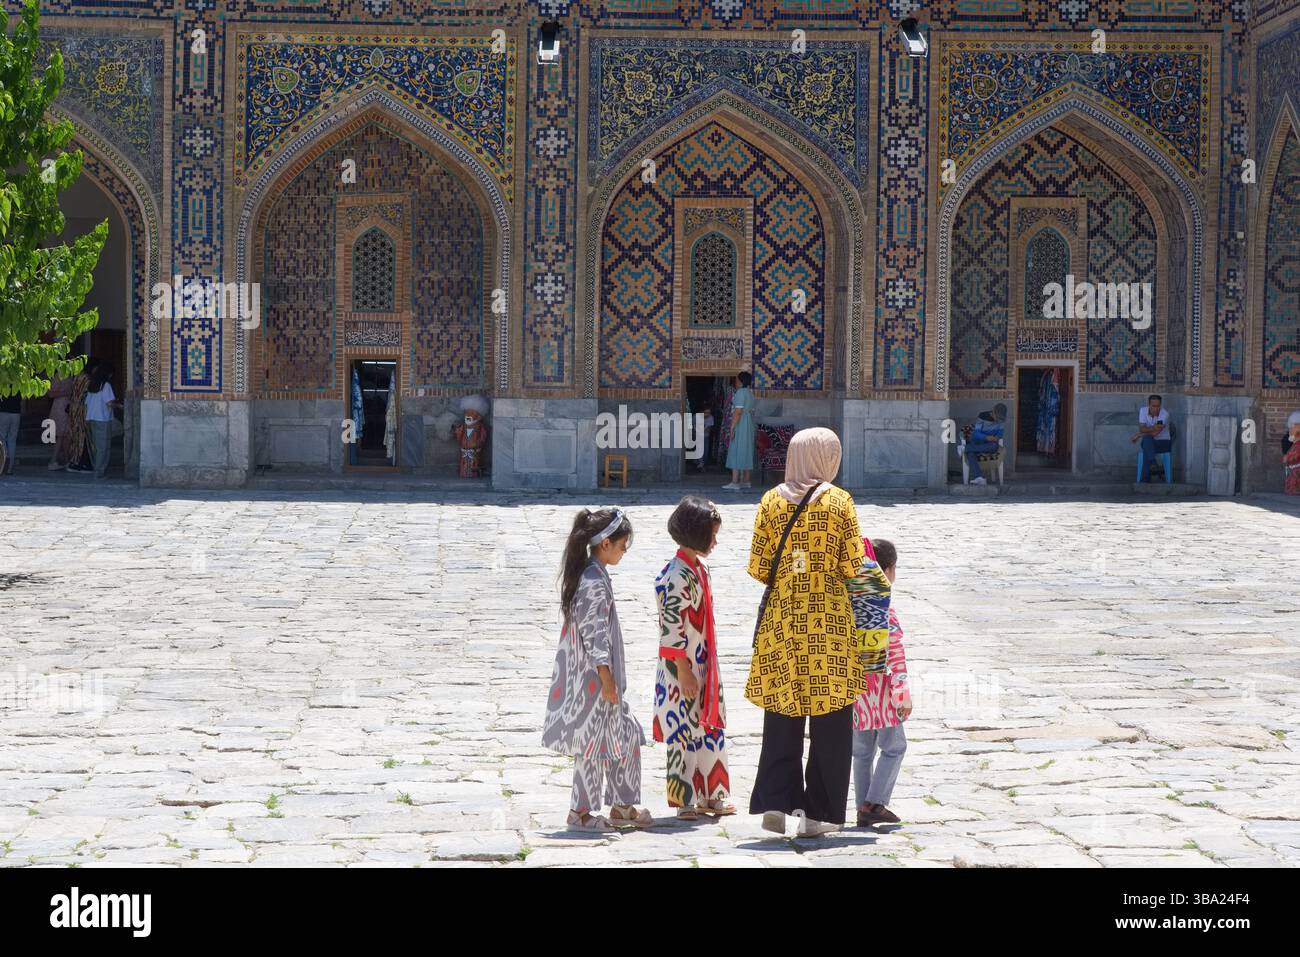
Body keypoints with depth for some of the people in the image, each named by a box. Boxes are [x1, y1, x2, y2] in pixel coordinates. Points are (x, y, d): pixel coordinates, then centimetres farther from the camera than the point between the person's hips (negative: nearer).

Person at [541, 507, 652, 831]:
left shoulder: (591, 575, 11)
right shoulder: (595, 582, -19)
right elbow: (594, 634, -21)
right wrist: (607, 679, -18)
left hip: (591, 673, 10)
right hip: (593, 676, -10)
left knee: (626, 735, 13)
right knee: (594, 740, 0)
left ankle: (621, 807, 19)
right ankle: (581, 812, 9)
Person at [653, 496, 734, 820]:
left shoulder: (700, 570, 12)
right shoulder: (678, 577, -18)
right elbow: (671, 629, -20)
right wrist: (683, 671, -20)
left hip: (704, 666, 9)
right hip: (683, 670, -9)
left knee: (709, 729, 13)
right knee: (684, 732, -1)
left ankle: (710, 796, 21)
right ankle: (685, 801, 6)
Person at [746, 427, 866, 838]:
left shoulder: (771, 501, 2)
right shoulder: (839, 501, -3)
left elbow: (758, 567, 0)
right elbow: (852, 565, -7)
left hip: (780, 617, 2)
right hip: (827, 621, -2)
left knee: (782, 719, 9)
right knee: (829, 720, 5)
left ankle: (776, 801, 1)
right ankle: (817, 811, 4)